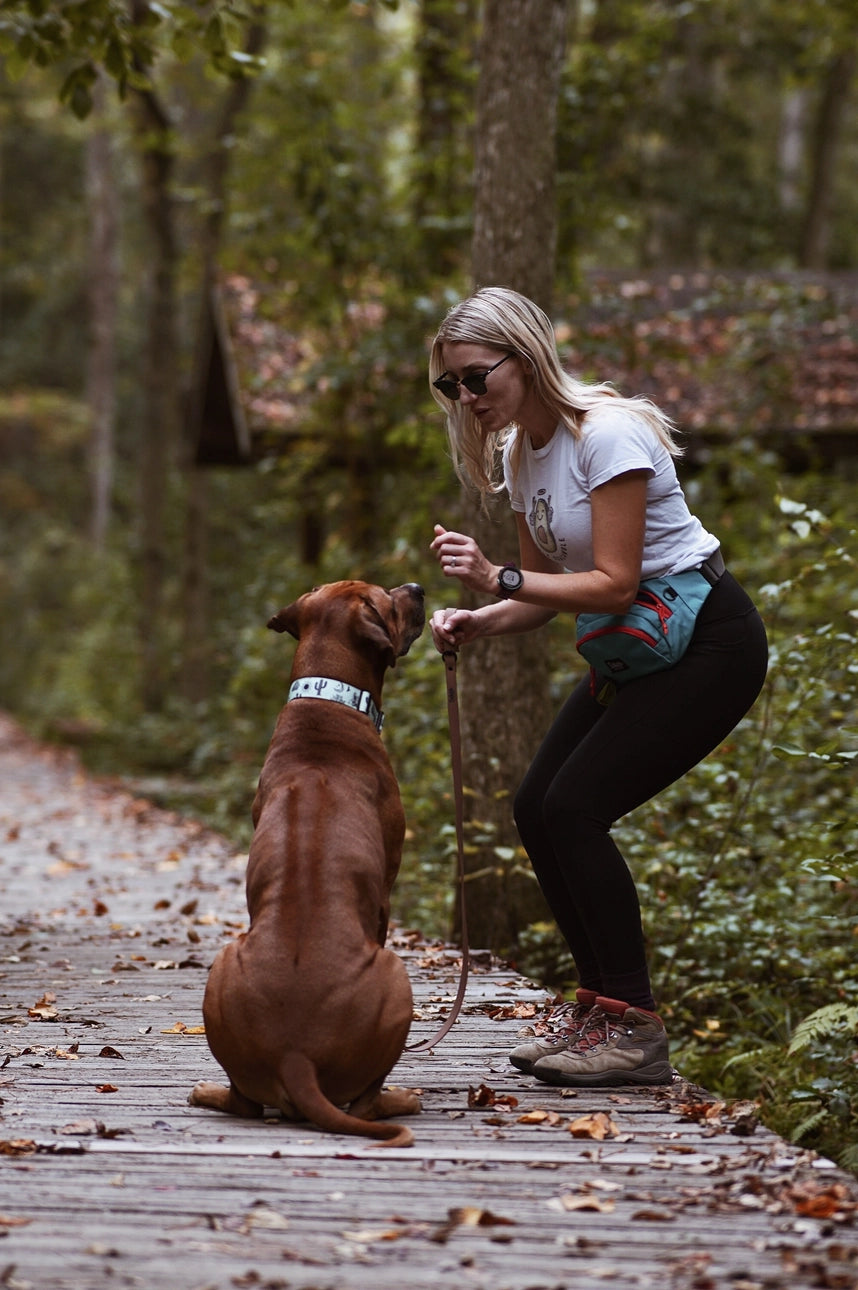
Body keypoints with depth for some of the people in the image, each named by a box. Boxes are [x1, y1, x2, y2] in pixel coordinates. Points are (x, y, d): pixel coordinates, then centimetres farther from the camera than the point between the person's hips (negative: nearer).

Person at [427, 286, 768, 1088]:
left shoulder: (606, 434, -21)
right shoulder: (517, 454, 5)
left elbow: (614, 584, -24)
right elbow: (544, 592, 8)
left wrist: (498, 578, -30)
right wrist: (478, 621, -11)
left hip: (708, 641, -9)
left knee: (575, 809, -17)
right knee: (537, 807, 1)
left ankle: (633, 1029, -9)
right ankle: (597, 1004, 13)